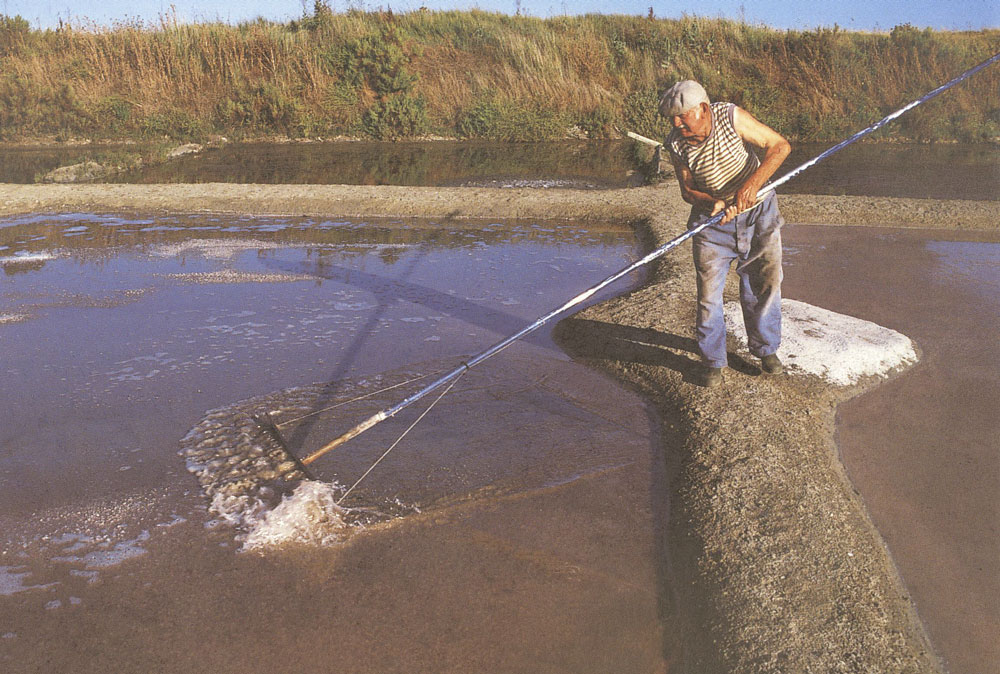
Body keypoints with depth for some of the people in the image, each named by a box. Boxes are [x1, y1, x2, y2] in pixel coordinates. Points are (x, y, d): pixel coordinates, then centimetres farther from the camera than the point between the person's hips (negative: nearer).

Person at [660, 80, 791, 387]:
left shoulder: (732, 117, -20)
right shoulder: (676, 144, -14)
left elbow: (780, 146, -18)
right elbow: (687, 189, -5)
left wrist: (752, 183, -31)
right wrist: (713, 203, -27)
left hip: (757, 211, 0)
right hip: (712, 221, 1)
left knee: (766, 281, 7)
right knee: (708, 290, -2)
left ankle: (765, 348, 29)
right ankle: (712, 360, 16)